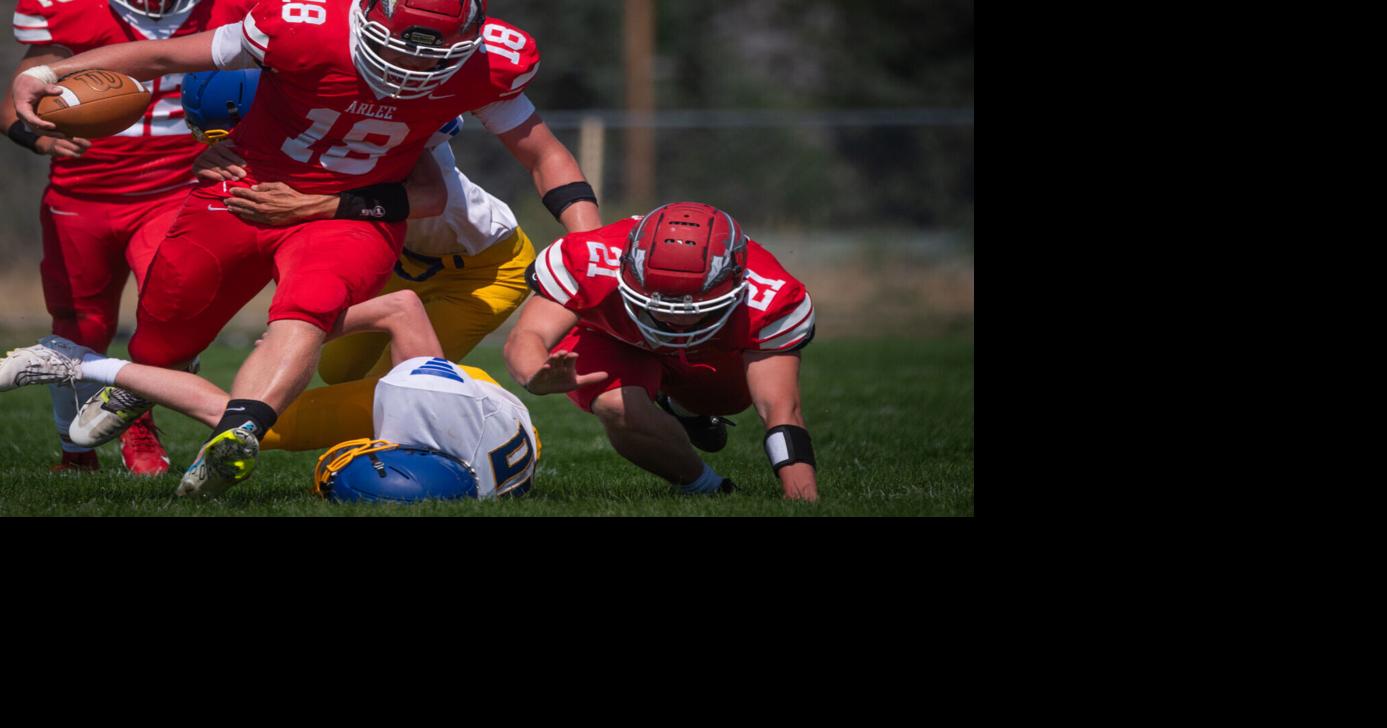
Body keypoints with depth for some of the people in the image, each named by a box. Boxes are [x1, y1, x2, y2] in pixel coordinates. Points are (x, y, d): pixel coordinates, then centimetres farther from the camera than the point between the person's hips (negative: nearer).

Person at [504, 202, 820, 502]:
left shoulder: (764, 299, -41)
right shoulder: (592, 265, -44)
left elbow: (781, 409, -42)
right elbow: (526, 337, -48)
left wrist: (803, 497, -56)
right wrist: (540, 378, -74)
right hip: (611, 340, -3)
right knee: (622, 410, -31)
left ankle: (685, 408, 40)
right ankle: (706, 488, -4)